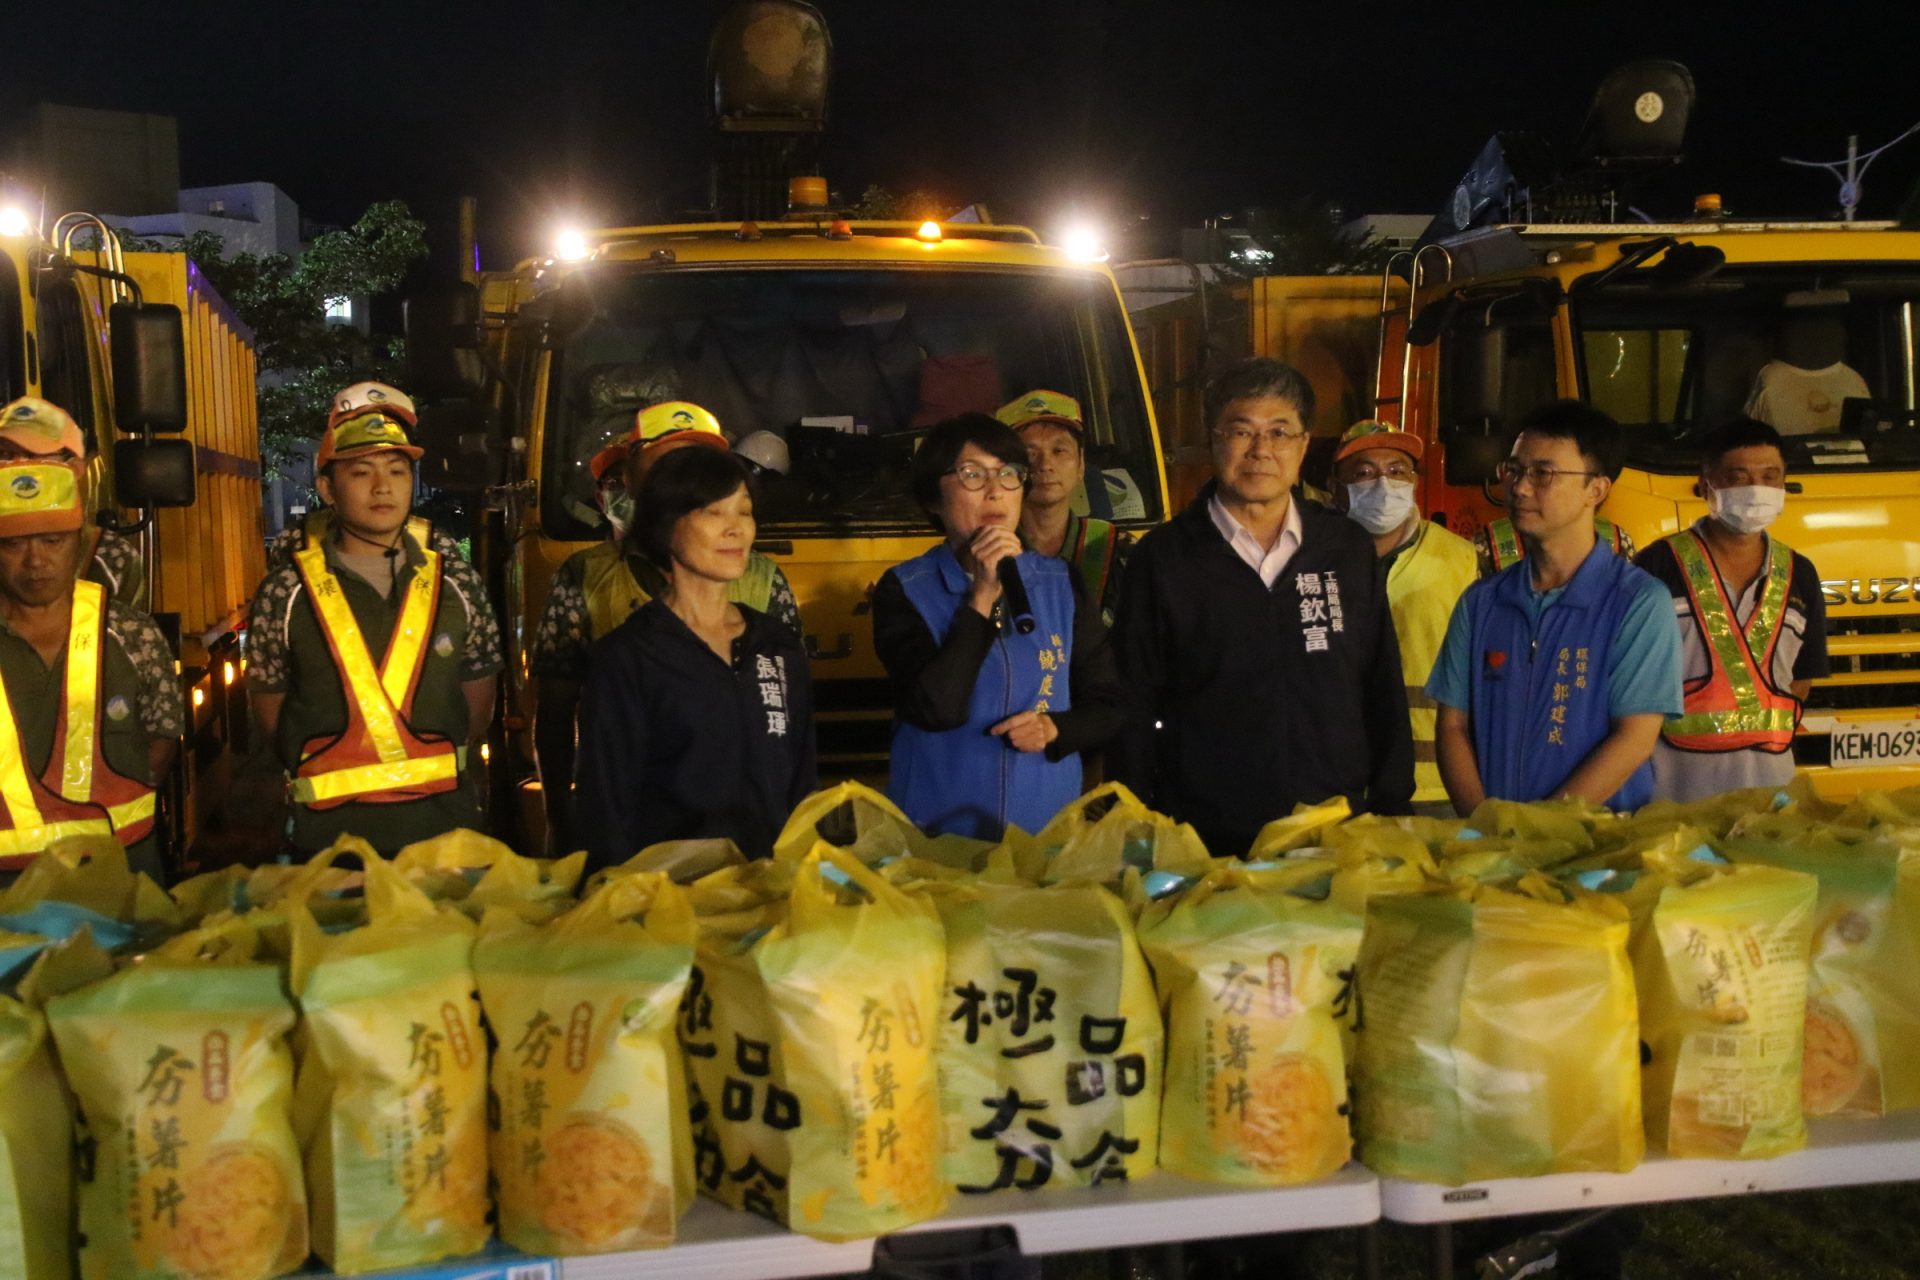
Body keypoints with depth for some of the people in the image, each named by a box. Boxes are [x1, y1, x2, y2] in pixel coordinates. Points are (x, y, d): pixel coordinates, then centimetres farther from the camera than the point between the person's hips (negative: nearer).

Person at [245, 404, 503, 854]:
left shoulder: (457, 585, 2)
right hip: (330, 831, -2)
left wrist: (435, 767, 5)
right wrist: (324, 775, 3)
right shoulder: (285, 595, -4)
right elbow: (270, 710, 5)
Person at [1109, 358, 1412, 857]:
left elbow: (1385, 694, 10)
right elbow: (1133, 709, 0)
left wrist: (1391, 813, 5)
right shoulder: (1161, 559, 0)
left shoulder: (1350, 550, 7)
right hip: (1206, 845, -2)